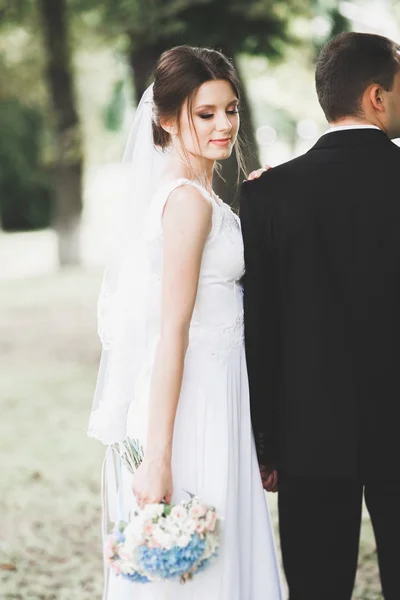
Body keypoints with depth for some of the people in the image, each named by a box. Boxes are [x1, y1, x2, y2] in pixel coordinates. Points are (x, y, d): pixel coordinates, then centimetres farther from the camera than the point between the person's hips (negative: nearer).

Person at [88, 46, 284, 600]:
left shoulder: (181, 191, 12)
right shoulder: (190, 201, -17)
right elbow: (173, 331, -22)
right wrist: (157, 460, -23)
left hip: (210, 397, 10)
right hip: (194, 408, -10)